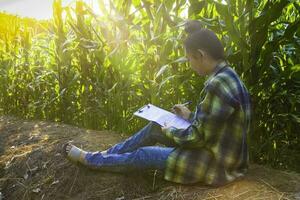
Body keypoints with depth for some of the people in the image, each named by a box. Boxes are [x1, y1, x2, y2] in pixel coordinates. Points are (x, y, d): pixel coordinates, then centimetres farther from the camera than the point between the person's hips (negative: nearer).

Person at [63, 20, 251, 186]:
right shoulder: (226, 76, 4)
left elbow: (197, 138, -23)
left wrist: (170, 132, -7)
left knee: (143, 155, 2)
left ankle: (87, 158, 23)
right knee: (155, 127, 13)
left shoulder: (218, 85, -28)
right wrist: (190, 116, 12)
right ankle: (106, 154, 27)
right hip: (217, 150, 9)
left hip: (217, 162, -9)